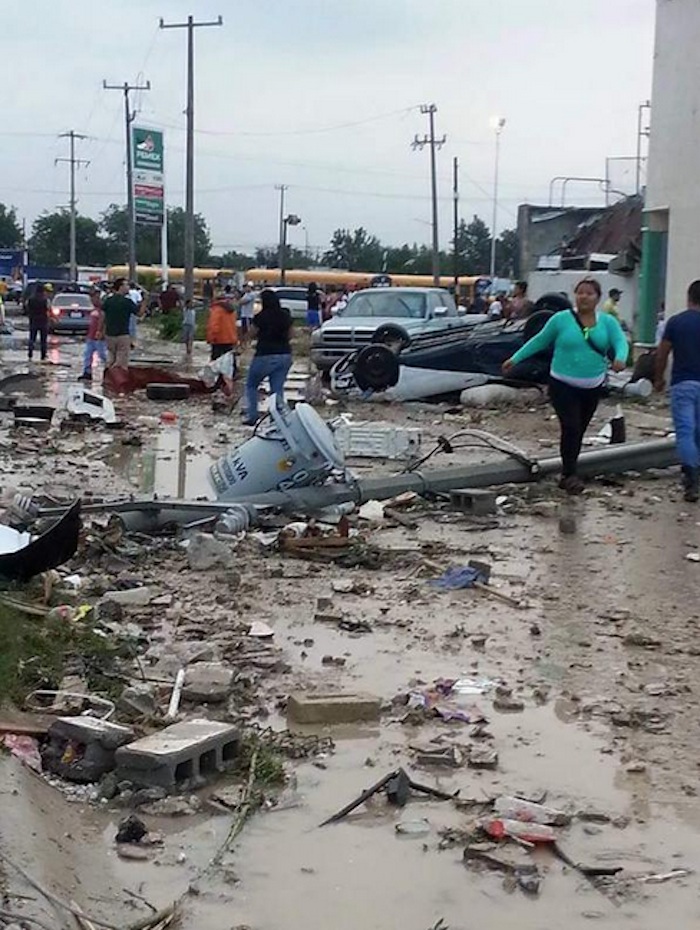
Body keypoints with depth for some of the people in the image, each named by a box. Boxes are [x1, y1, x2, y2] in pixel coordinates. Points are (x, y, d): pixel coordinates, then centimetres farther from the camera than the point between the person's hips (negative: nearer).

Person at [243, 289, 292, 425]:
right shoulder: (286, 316, 2)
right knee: (278, 389, 8)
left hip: (265, 356, -4)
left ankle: (251, 417, 10)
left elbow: (254, 333, 1)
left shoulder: (261, 317, -12)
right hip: (285, 355, 4)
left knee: (251, 385, 14)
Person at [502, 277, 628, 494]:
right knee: (571, 428, -16)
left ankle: (567, 475, 24)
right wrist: (515, 359, 6)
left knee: (579, 431, 11)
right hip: (563, 385, -3)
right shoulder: (561, 319, -4)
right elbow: (539, 341, 5)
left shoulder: (607, 322, 2)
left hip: (592, 387, 3)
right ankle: (570, 475, -8)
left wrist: (620, 358, -33)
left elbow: (620, 342, -10)